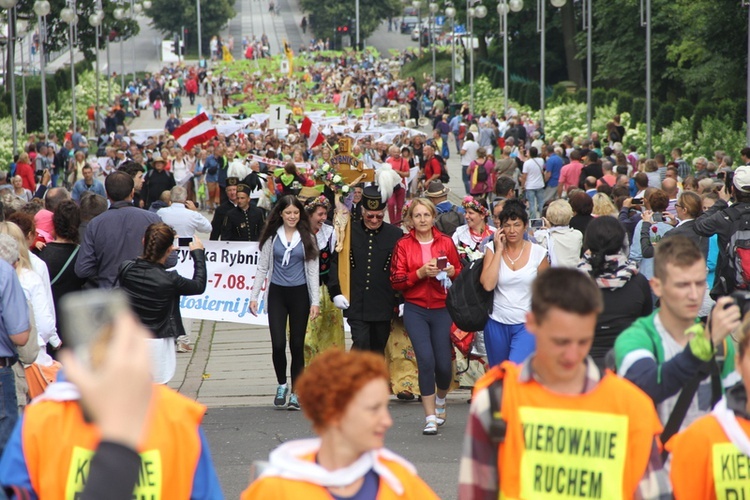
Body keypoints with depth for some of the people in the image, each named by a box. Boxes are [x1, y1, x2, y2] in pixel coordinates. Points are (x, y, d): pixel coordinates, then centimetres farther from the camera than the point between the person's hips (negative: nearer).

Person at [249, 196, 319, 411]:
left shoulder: (307, 238, 4)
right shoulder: (272, 237, 5)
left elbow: (313, 270, 4)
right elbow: (262, 268, 8)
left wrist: (315, 301, -3)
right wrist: (253, 296, 0)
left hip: (299, 294, 0)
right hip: (277, 294, 0)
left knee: (297, 344, 2)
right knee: (278, 343, -8)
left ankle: (296, 393, 10)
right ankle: (281, 385, 15)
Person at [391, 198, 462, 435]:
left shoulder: (446, 242, 5)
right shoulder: (403, 245, 2)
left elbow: (460, 271, 14)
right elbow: (396, 281, -2)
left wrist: (451, 272, -8)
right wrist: (420, 273, -16)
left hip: (442, 309, 1)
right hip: (415, 310, -1)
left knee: (443, 363, 1)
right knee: (426, 360, -13)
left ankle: (440, 401, 34)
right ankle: (431, 417, -5)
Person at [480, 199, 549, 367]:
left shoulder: (537, 253, -4)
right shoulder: (492, 249, -2)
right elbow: (487, 285, -16)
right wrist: (499, 250, -13)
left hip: (526, 325, -2)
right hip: (497, 324, 3)